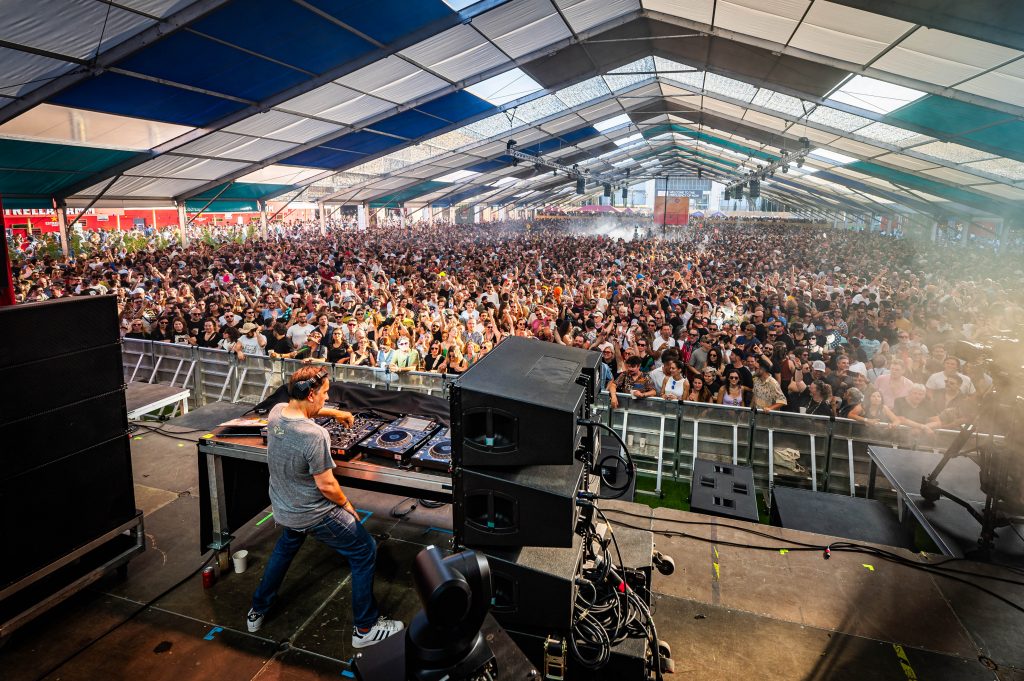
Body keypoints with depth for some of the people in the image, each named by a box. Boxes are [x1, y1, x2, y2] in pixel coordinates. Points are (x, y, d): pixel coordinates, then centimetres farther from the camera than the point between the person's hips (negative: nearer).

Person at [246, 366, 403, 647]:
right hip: (313, 514, -8)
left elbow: (298, 409, 17)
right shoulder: (315, 435, -32)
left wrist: (333, 412, 16)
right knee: (365, 551, 7)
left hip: (282, 509, 8)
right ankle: (365, 628, 17)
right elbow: (326, 485, -24)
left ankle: (258, 611, 48)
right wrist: (347, 505, -7)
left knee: (286, 545, 37)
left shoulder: (275, 413, -10)